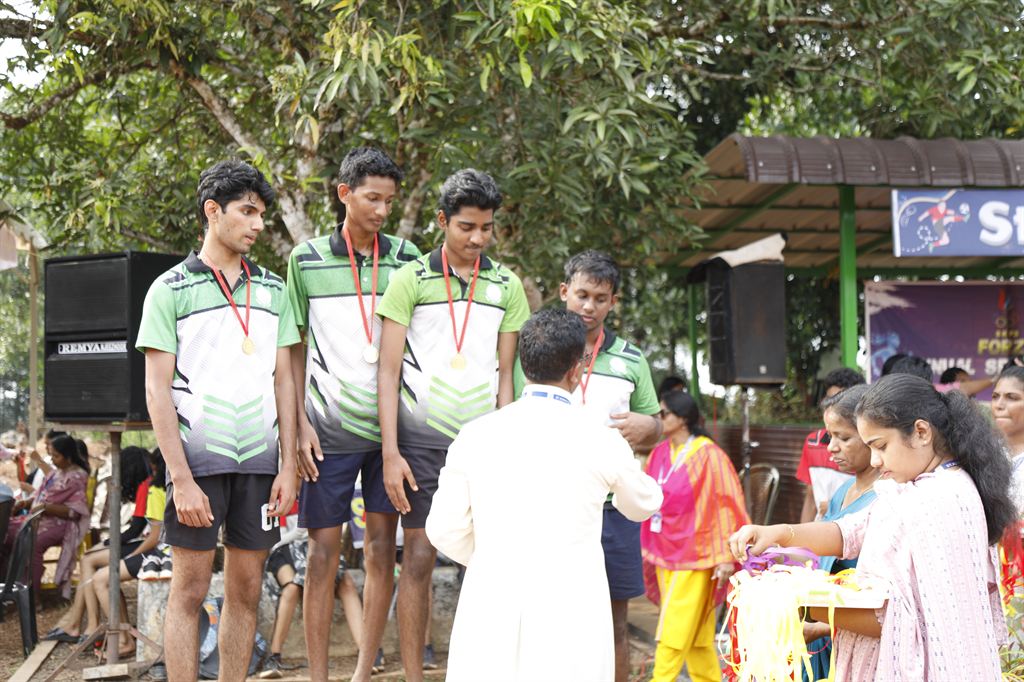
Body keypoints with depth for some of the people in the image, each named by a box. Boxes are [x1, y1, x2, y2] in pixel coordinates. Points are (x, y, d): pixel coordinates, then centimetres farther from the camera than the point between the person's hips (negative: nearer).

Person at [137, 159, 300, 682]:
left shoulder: (272, 289, 12)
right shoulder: (171, 290, -1)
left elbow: (283, 380, 12)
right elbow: (157, 390, -5)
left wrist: (288, 464, 4)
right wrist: (181, 479, -12)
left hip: (259, 460, 4)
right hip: (198, 459, -4)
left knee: (246, 590, 7)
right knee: (189, 589, 1)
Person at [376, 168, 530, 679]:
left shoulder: (506, 286, 9)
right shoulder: (411, 279, -1)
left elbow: (505, 374, 12)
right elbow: (388, 372, -3)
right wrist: (391, 453, -9)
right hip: (422, 440, -2)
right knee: (419, 559, 0)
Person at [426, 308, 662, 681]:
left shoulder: (476, 435, 2)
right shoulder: (602, 441, -1)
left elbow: (445, 530, 5)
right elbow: (642, 506, 18)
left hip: (491, 608, 2)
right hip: (570, 610, -2)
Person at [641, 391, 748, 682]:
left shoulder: (708, 455, -10)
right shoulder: (659, 453, 7)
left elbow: (725, 505, -11)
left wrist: (725, 556, -14)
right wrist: (648, 548, 10)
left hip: (694, 556, -6)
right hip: (665, 554, 6)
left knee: (675, 629, -6)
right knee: (696, 631, 13)